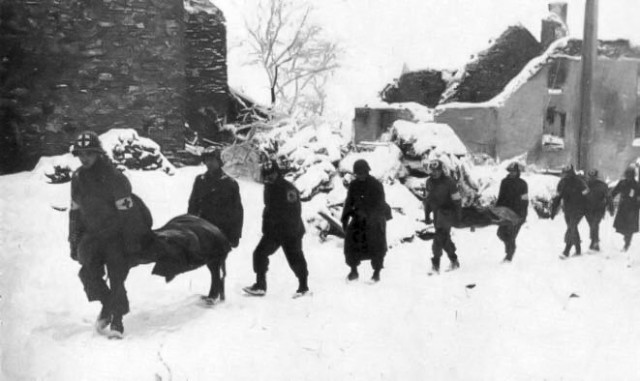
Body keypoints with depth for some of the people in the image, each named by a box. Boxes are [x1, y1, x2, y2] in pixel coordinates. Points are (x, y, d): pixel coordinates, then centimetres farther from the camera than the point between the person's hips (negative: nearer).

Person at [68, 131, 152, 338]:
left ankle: (117, 321, 3)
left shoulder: (113, 178, -16)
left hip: (117, 236, -5)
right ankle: (107, 305, 11)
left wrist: (132, 243, -18)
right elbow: (75, 212, 13)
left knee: (116, 278, -7)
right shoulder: (78, 179, 4)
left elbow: (127, 212, -16)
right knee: (88, 273, -12)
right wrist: (74, 242, 12)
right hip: (93, 235, 5)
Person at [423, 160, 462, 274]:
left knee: (439, 237, -18)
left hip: (447, 213, -6)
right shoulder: (429, 182, 5)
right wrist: (427, 215, 14)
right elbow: (427, 199, 14)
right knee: (445, 239, 15)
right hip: (437, 213, 6)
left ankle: (436, 264, -17)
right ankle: (454, 261, 31)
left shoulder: (449, 182, -13)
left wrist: (458, 215, -7)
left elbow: (457, 200, -7)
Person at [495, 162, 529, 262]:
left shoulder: (522, 184, -4)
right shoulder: (505, 182, 9)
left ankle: (509, 257, 6)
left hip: (517, 214, -4)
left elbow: (524, 201, -6)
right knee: (501, 232, 0)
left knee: (511, 236, -5)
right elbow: (500, 197, 16)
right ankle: (510, 246, 28)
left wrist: (523, 216, -11)